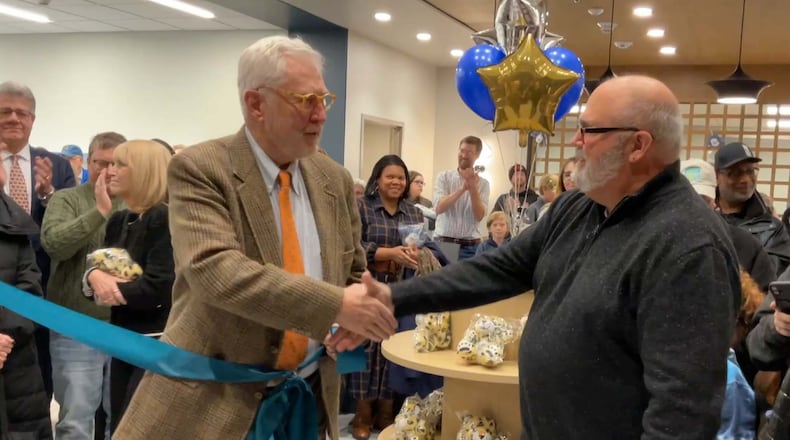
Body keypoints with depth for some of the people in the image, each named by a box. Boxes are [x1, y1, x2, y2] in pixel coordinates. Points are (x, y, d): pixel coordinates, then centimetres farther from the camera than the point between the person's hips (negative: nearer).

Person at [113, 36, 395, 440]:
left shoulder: (334, 179, 5)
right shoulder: (200, 169, -12)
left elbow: (354, 273, 16)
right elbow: (213, 269, -27)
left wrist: (354, 318, -7)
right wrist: (335, 305, -30)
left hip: (307, 396, 5)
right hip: (212, 398, -5)